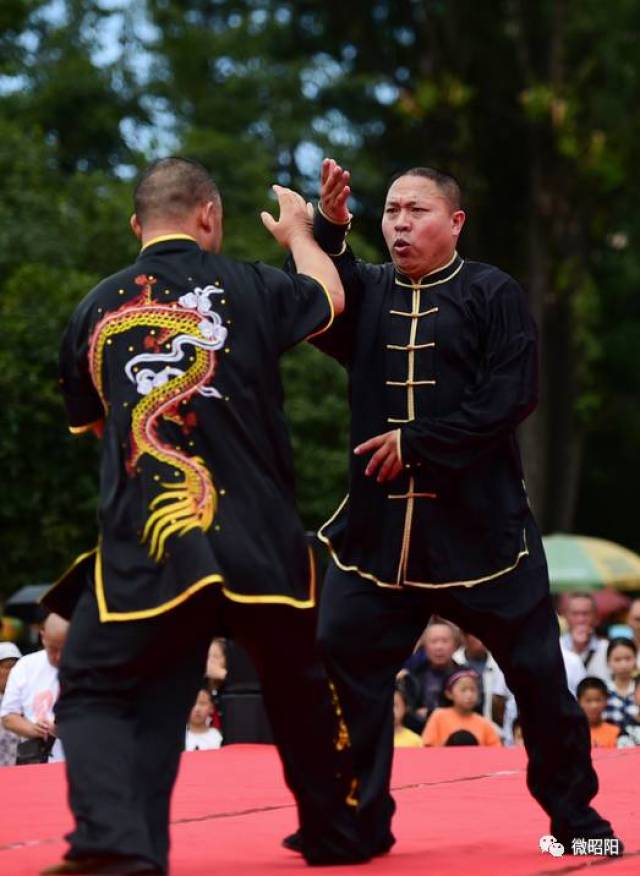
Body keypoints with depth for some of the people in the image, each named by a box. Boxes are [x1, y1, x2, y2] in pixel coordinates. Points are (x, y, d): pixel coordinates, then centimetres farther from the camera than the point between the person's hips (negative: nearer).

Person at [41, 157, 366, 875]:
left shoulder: (95, 311, 4)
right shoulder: (248, 286, 0)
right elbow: (329, 298, 22)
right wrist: (298, 234, 41)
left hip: (141, 547, -1)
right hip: (258, 539, 1)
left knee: (94, 696, 4)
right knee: (300, 690, 21)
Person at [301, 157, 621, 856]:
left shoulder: (492, 294, -3)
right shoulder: (366, 290, 8)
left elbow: (511, 398, -12)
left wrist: (417, 443, -15)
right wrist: (326, 233, -25)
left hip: (482, 523, -3)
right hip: (380, 521, 3)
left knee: (536, 669, 3)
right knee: (340, 661, -2)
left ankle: (573, 812, 20)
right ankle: (358, 821, 9)